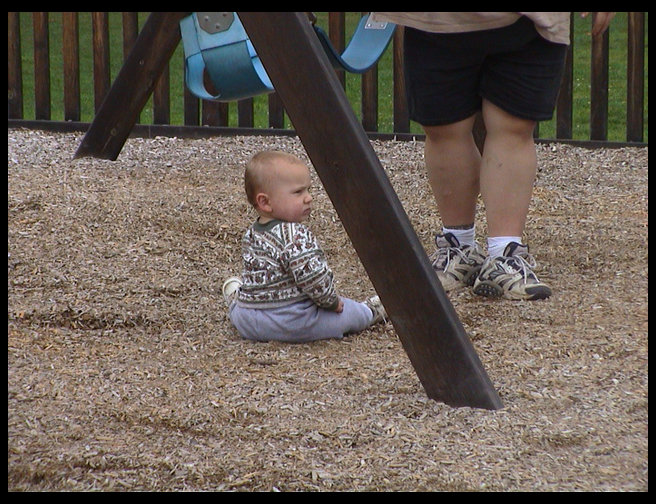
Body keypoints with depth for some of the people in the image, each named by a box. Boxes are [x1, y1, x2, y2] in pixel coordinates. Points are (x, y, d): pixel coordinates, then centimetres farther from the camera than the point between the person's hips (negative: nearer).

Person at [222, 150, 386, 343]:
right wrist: (332, 301, -8)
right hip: (293, 323, -7)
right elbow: (314, 279, -26)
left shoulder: (251, 234, 5)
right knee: (348, 312, 12)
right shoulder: (296, 236, -24)